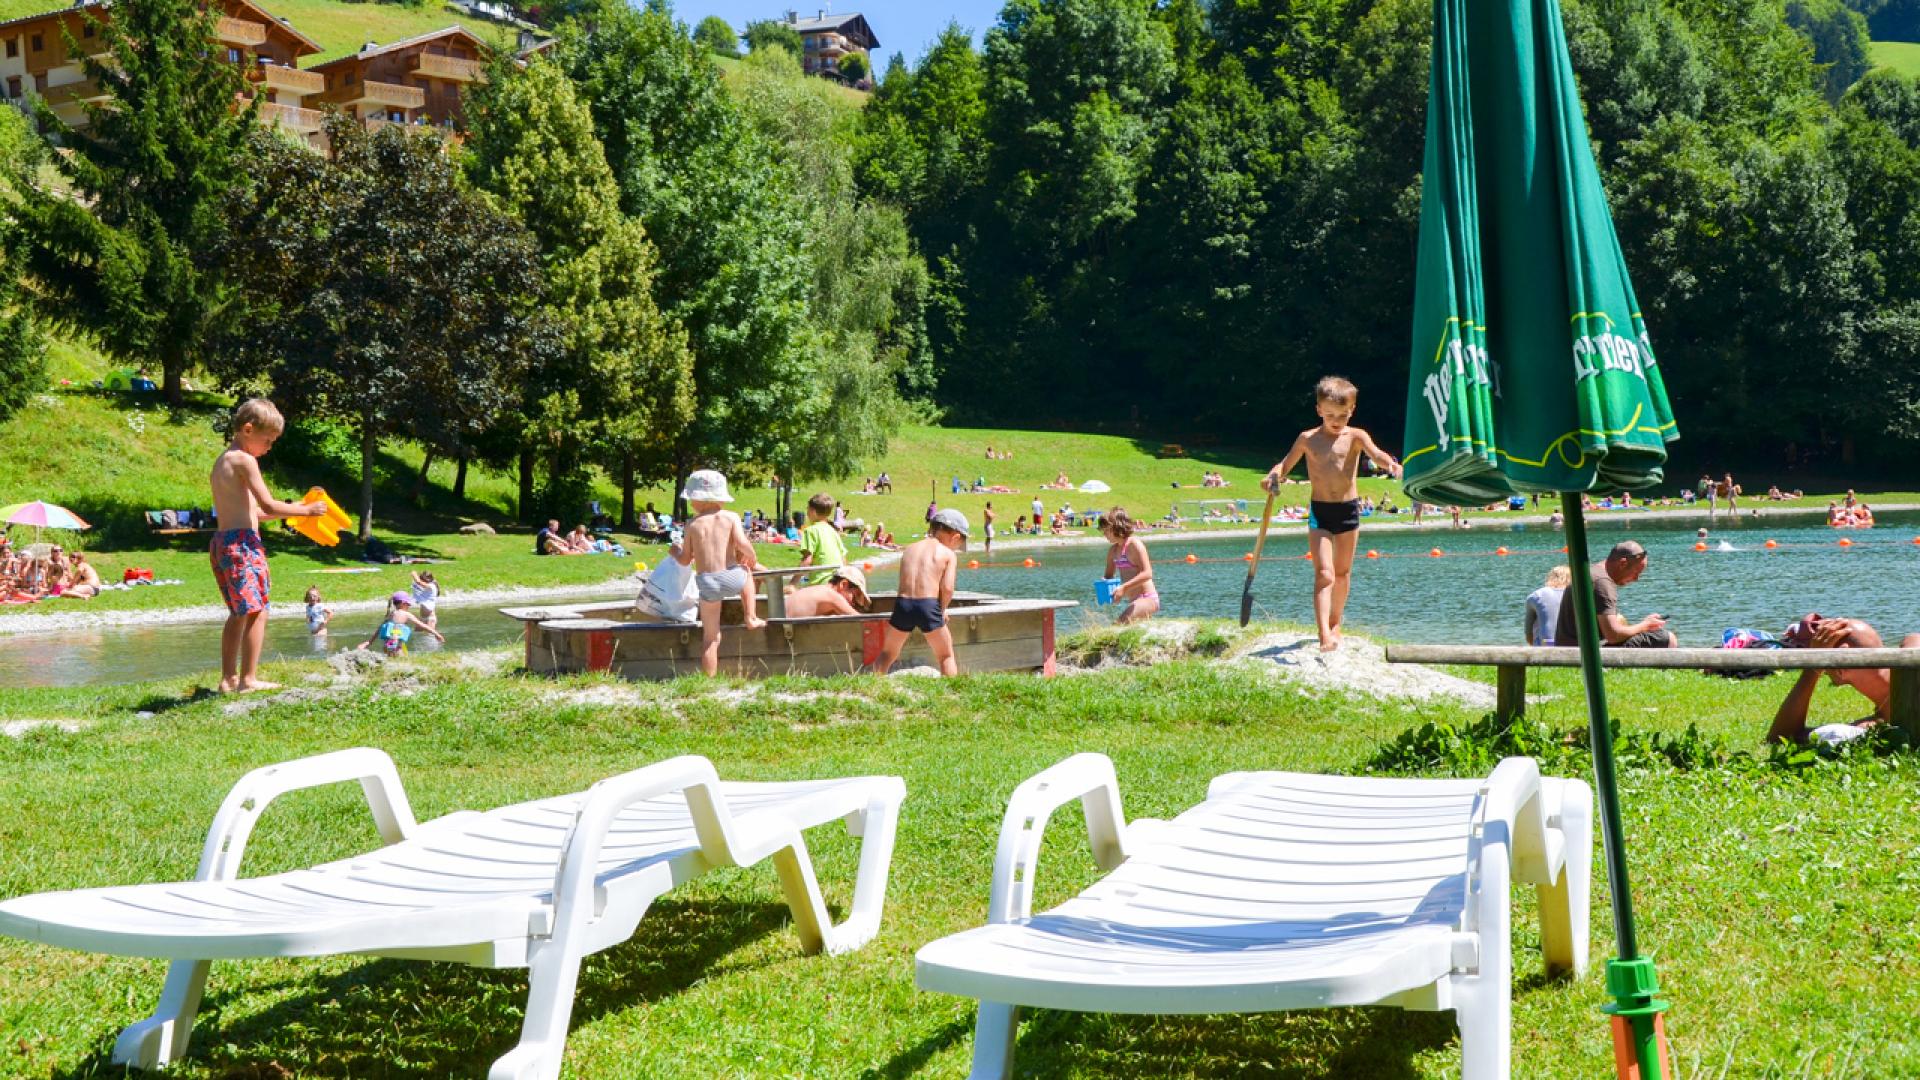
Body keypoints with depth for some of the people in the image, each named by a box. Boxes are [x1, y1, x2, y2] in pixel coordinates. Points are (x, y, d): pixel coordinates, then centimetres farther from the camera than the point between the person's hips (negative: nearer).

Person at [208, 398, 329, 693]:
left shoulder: (220, 461, 19)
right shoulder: (245, 460, -10)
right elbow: (268, 506, -14)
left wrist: (289, 509, 20)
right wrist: (304, 510, -3)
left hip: (221, 543, 10)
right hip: (243, 542, -10)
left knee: (237, 613, 17)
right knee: (257, 611, -5)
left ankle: (228, 678, 18)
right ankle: (248, 679, -6)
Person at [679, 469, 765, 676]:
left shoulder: (693, 525, 4)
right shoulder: (731, 517, 1)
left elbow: (685, 559, 8)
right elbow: (742, 544, -13)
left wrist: (675, 553, 30)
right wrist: (752, 557, 7)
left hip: (706, 582, 1)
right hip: (732, 577, -1)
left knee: (710, 638, 10)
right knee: (747, 572, 37)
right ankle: (751, 618, 27)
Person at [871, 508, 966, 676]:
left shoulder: (909, 549, 18)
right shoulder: (949, 555, 4)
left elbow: (907, 583, 14)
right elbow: (947, 588, -7)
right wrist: (942, 609, 12)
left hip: (903, 604, 3)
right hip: (929, 605, -3)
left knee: (887, 655, 20)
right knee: (946, 656, 14)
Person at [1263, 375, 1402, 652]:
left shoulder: (1355, 437, -1)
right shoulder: (1308, 439, 2)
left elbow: (1375, 453, -19)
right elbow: (1286, 464, 11)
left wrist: (1391, 464, -41)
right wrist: (1274, 476, -12)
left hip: (1349, 509, 1)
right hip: (1319, 511, -1)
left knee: (1343, 572, 15)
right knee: (1324, 574, -13)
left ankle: (1335, 623, 34)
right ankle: (1324, 635, -22)